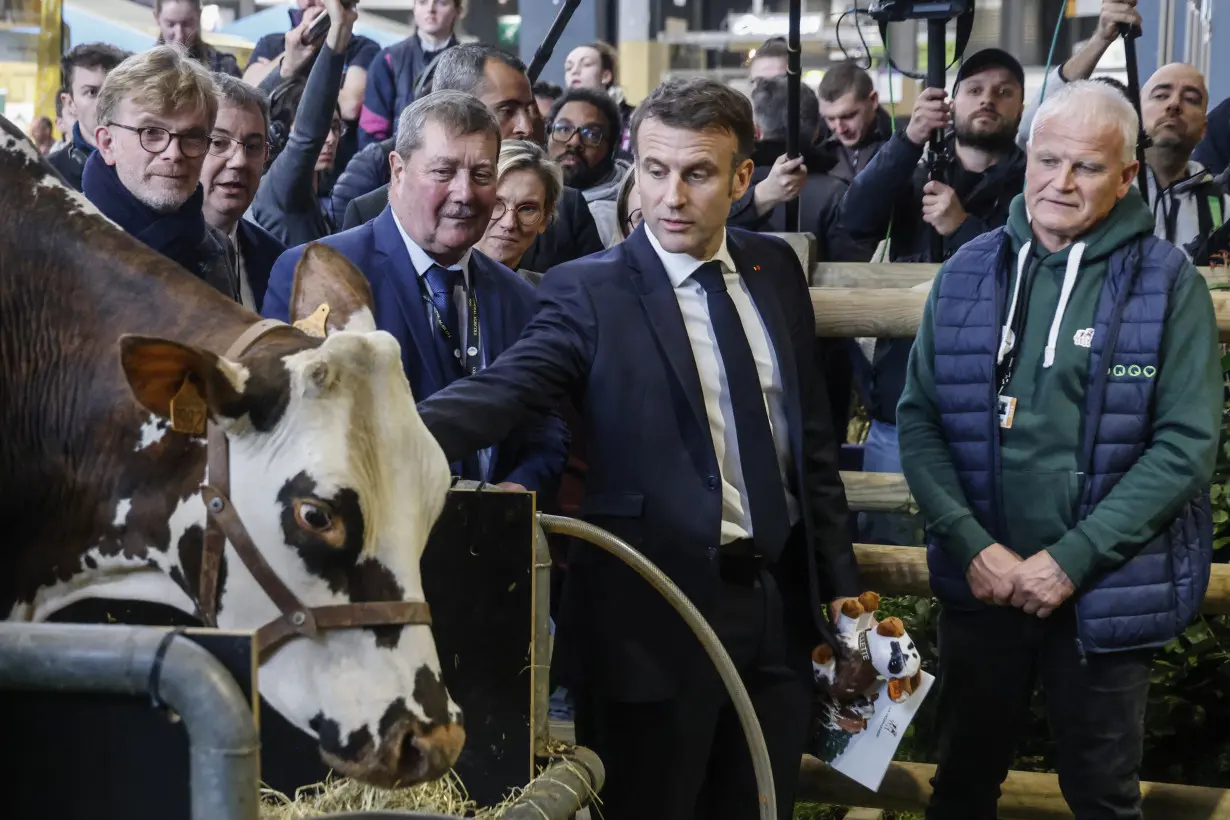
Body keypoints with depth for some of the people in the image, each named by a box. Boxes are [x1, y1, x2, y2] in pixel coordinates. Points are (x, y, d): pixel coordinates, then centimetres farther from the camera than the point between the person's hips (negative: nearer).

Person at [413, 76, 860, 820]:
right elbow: (502, 391, -24)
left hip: (779, 600, 5)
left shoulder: (776, 270, 7)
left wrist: (840, 585, 12)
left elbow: (811, 436, 12)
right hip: (658, 613, -5)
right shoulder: (590, 292, -9)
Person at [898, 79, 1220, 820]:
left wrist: (1073, 558, -17)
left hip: (1107, 594, -2)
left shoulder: (1168, 282, -7)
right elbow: (919, 418, 0)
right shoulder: (969, 273, 1)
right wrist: (972, 543, -13)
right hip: (980, 583, 3)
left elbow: (1187, 444, -12)